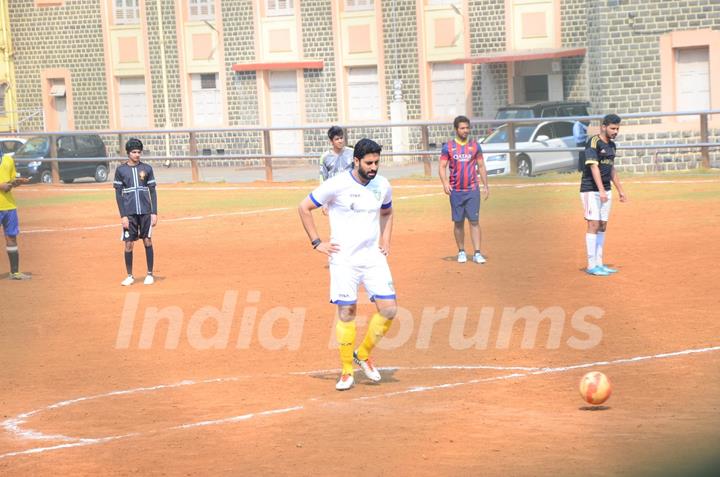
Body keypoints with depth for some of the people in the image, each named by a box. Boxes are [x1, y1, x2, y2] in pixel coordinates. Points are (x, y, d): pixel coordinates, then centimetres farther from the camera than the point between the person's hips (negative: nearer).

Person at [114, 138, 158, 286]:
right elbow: (118, 194, 1)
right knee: (129, 244, 0)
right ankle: (129, 276, 10)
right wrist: (123, 216, -6)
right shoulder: (121, 170, 1)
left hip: (146, 212, 1)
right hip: (129, 213, -1)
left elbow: (153, 192, 6)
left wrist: (154, 212, -1)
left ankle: (150, 274, 13)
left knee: (148, 241, 3)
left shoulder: (147, 169, 4)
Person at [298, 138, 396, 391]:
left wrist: (385, 241, 12)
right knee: (347, 312, -3)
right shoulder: (337, 185, -12)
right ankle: (347, 370, 10)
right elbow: (304, 207, -4)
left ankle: (363, 354, 18)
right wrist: (317, 242, -5)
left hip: (374, 257, 4)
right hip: (344, 259, -4)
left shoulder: (383, 186, 3)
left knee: (389, 309, -5)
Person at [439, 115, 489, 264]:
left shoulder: (475, 145, 6)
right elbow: (442, 167, 0)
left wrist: (486, 186, 5)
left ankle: (477, 253, -6)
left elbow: (481, 166, 10)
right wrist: (445, 183, -16)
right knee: (458, 222, 6)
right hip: (456, 191, 0)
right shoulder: (448, 146, 2)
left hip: (472, 190, 0)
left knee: (474, 221, -5)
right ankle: (461, 252, 17)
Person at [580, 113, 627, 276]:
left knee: (602, 226, 9)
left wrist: (620, 190, 23)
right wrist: (601, 190, -30)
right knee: (594, 225, -10)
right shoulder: (594, 142, -14)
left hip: (605, 191, 8)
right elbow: (594, 167, -22)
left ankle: (599, 263, 14)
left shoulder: (611, 145, 13)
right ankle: (591, 265, -8)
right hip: (591, 190, -8)